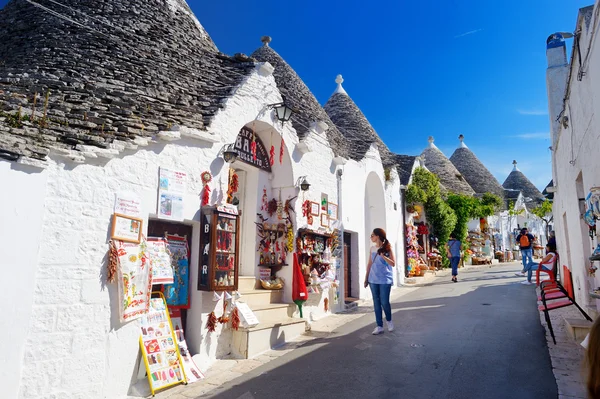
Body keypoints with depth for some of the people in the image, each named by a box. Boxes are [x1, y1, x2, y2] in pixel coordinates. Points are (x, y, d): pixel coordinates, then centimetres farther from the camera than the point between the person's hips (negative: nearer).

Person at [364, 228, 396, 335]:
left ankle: (389, 321, 26)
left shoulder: (387, 248, -5)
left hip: (385, 280, -5)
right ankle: (379, 326, 12)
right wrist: (366, 278, 12)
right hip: (373, 280, 5)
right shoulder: (372, 248, 9)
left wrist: (382, 256, -21)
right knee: (376, 302, 5)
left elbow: (393, 264, -10)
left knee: (384, 302, -2)